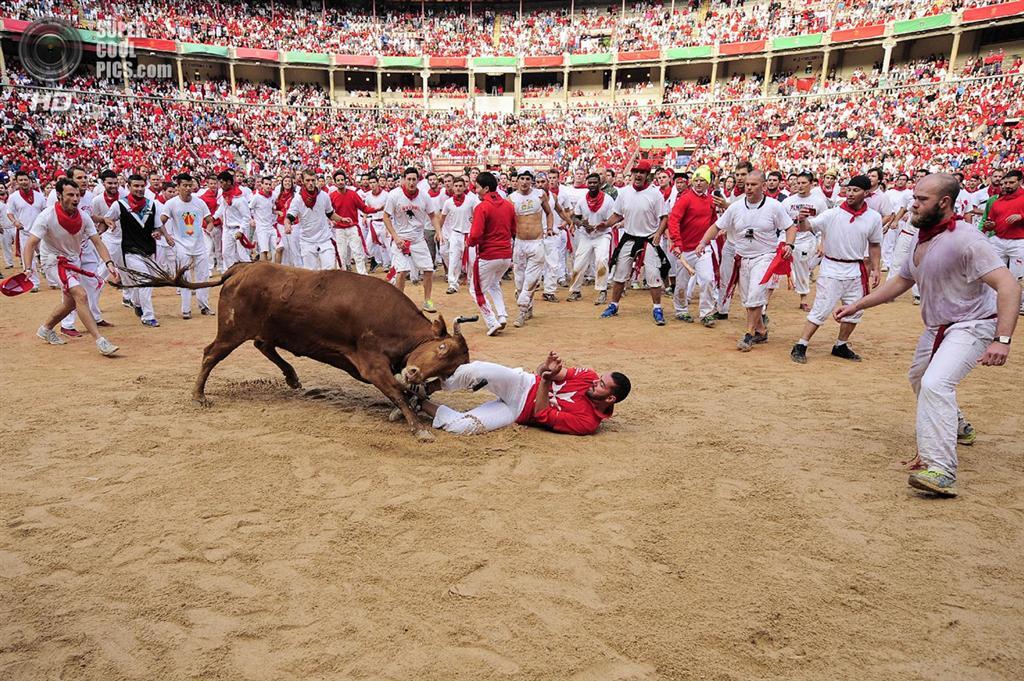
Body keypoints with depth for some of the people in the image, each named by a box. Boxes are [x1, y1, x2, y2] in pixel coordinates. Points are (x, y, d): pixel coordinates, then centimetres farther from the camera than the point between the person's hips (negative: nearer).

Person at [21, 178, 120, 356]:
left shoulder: (83, 216, -10)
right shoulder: (47, 216, -23)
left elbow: (97, 242, -10)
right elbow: (31, 244, -25)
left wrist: (109, 263, -25)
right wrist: (28, 269, -39)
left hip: (76, 260, 7)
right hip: (58, 261, -7)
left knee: (70, 302, 18)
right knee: (81, 295, -24)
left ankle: (46, 329, 43)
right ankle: (100, 341, -29)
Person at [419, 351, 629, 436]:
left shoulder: (588, 423, -17)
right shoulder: (589, 376, -3)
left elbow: (542, 415, -20)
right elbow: (541, 373, 1)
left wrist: (545, 381, -30)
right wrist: (547, 367, -23)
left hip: (518, 412, -3)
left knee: (464, 426, -26)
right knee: (477, 369, -27)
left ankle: (422, 404, -1)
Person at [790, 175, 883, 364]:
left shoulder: (874, 217, -1)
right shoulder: (832, 214, -11)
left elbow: (874, 245, 11)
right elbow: (808, 227, -18)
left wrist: (876, 268, 6)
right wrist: (802, 220, -40)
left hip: (855, 270, 5)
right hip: (832, 269, -4)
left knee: (855, 311, 12)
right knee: (821, 309, -8)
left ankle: (841, 346, 28)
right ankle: (800, 347, -3)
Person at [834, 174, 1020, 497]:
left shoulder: (965, 239, -25)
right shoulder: (922, 240, 4)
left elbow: (1008, 285, -30)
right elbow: (900, 281, 17)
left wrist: (1002, 340, -38)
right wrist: (857, 305, 12)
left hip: (971, 326, -10)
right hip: (936, 327, 10)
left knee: (935, 384, -29)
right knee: (919, 377, 27)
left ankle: (941, 471, -29)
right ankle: (957, 427, 53)